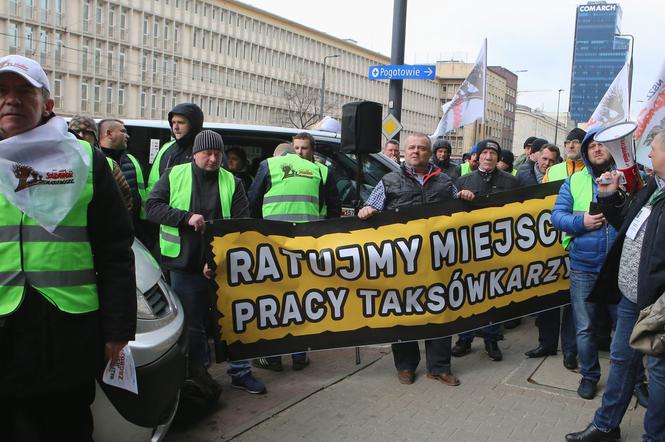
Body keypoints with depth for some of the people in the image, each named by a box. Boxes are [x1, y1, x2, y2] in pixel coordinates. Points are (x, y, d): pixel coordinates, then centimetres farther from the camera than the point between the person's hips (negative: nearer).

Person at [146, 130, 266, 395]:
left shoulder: (232, 183, 4)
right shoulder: (174, 176, 4)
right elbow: (152, 207, -3)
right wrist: (186, 217, -17)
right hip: (185, 265, -1)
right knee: (192, 323, 10)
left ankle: (240, 372, 20)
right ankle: (199, 372, 26)